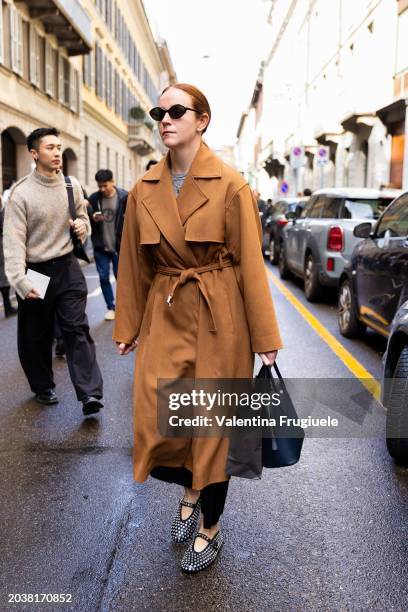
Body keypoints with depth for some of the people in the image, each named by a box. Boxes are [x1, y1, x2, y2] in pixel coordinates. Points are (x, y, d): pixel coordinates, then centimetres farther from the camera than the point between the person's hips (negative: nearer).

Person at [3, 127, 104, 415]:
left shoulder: (72, 185, 5)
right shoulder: (21, 193, -9)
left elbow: (84, 218, 20)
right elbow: (14, 240, -13)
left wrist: (82, 226, -5)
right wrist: (19, 279, -22)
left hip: (68, 267, 2)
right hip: (36, 272, -2)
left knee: (77, 329, -6)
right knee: (37, 336, 11)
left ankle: (90, 394, -8)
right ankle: (43, 387, 30)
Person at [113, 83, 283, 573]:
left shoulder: (230, 185, -7)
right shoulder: (144, 190, 5)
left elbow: (250, 262, -7)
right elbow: (134, 264, 10)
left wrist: (265, 339, -6)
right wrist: (127, 327, 12)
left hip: (218, 317, -3)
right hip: (164, 316, 4)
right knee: (155, 419, 1)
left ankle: (210, 528, 30)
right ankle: (189, 491, 36)